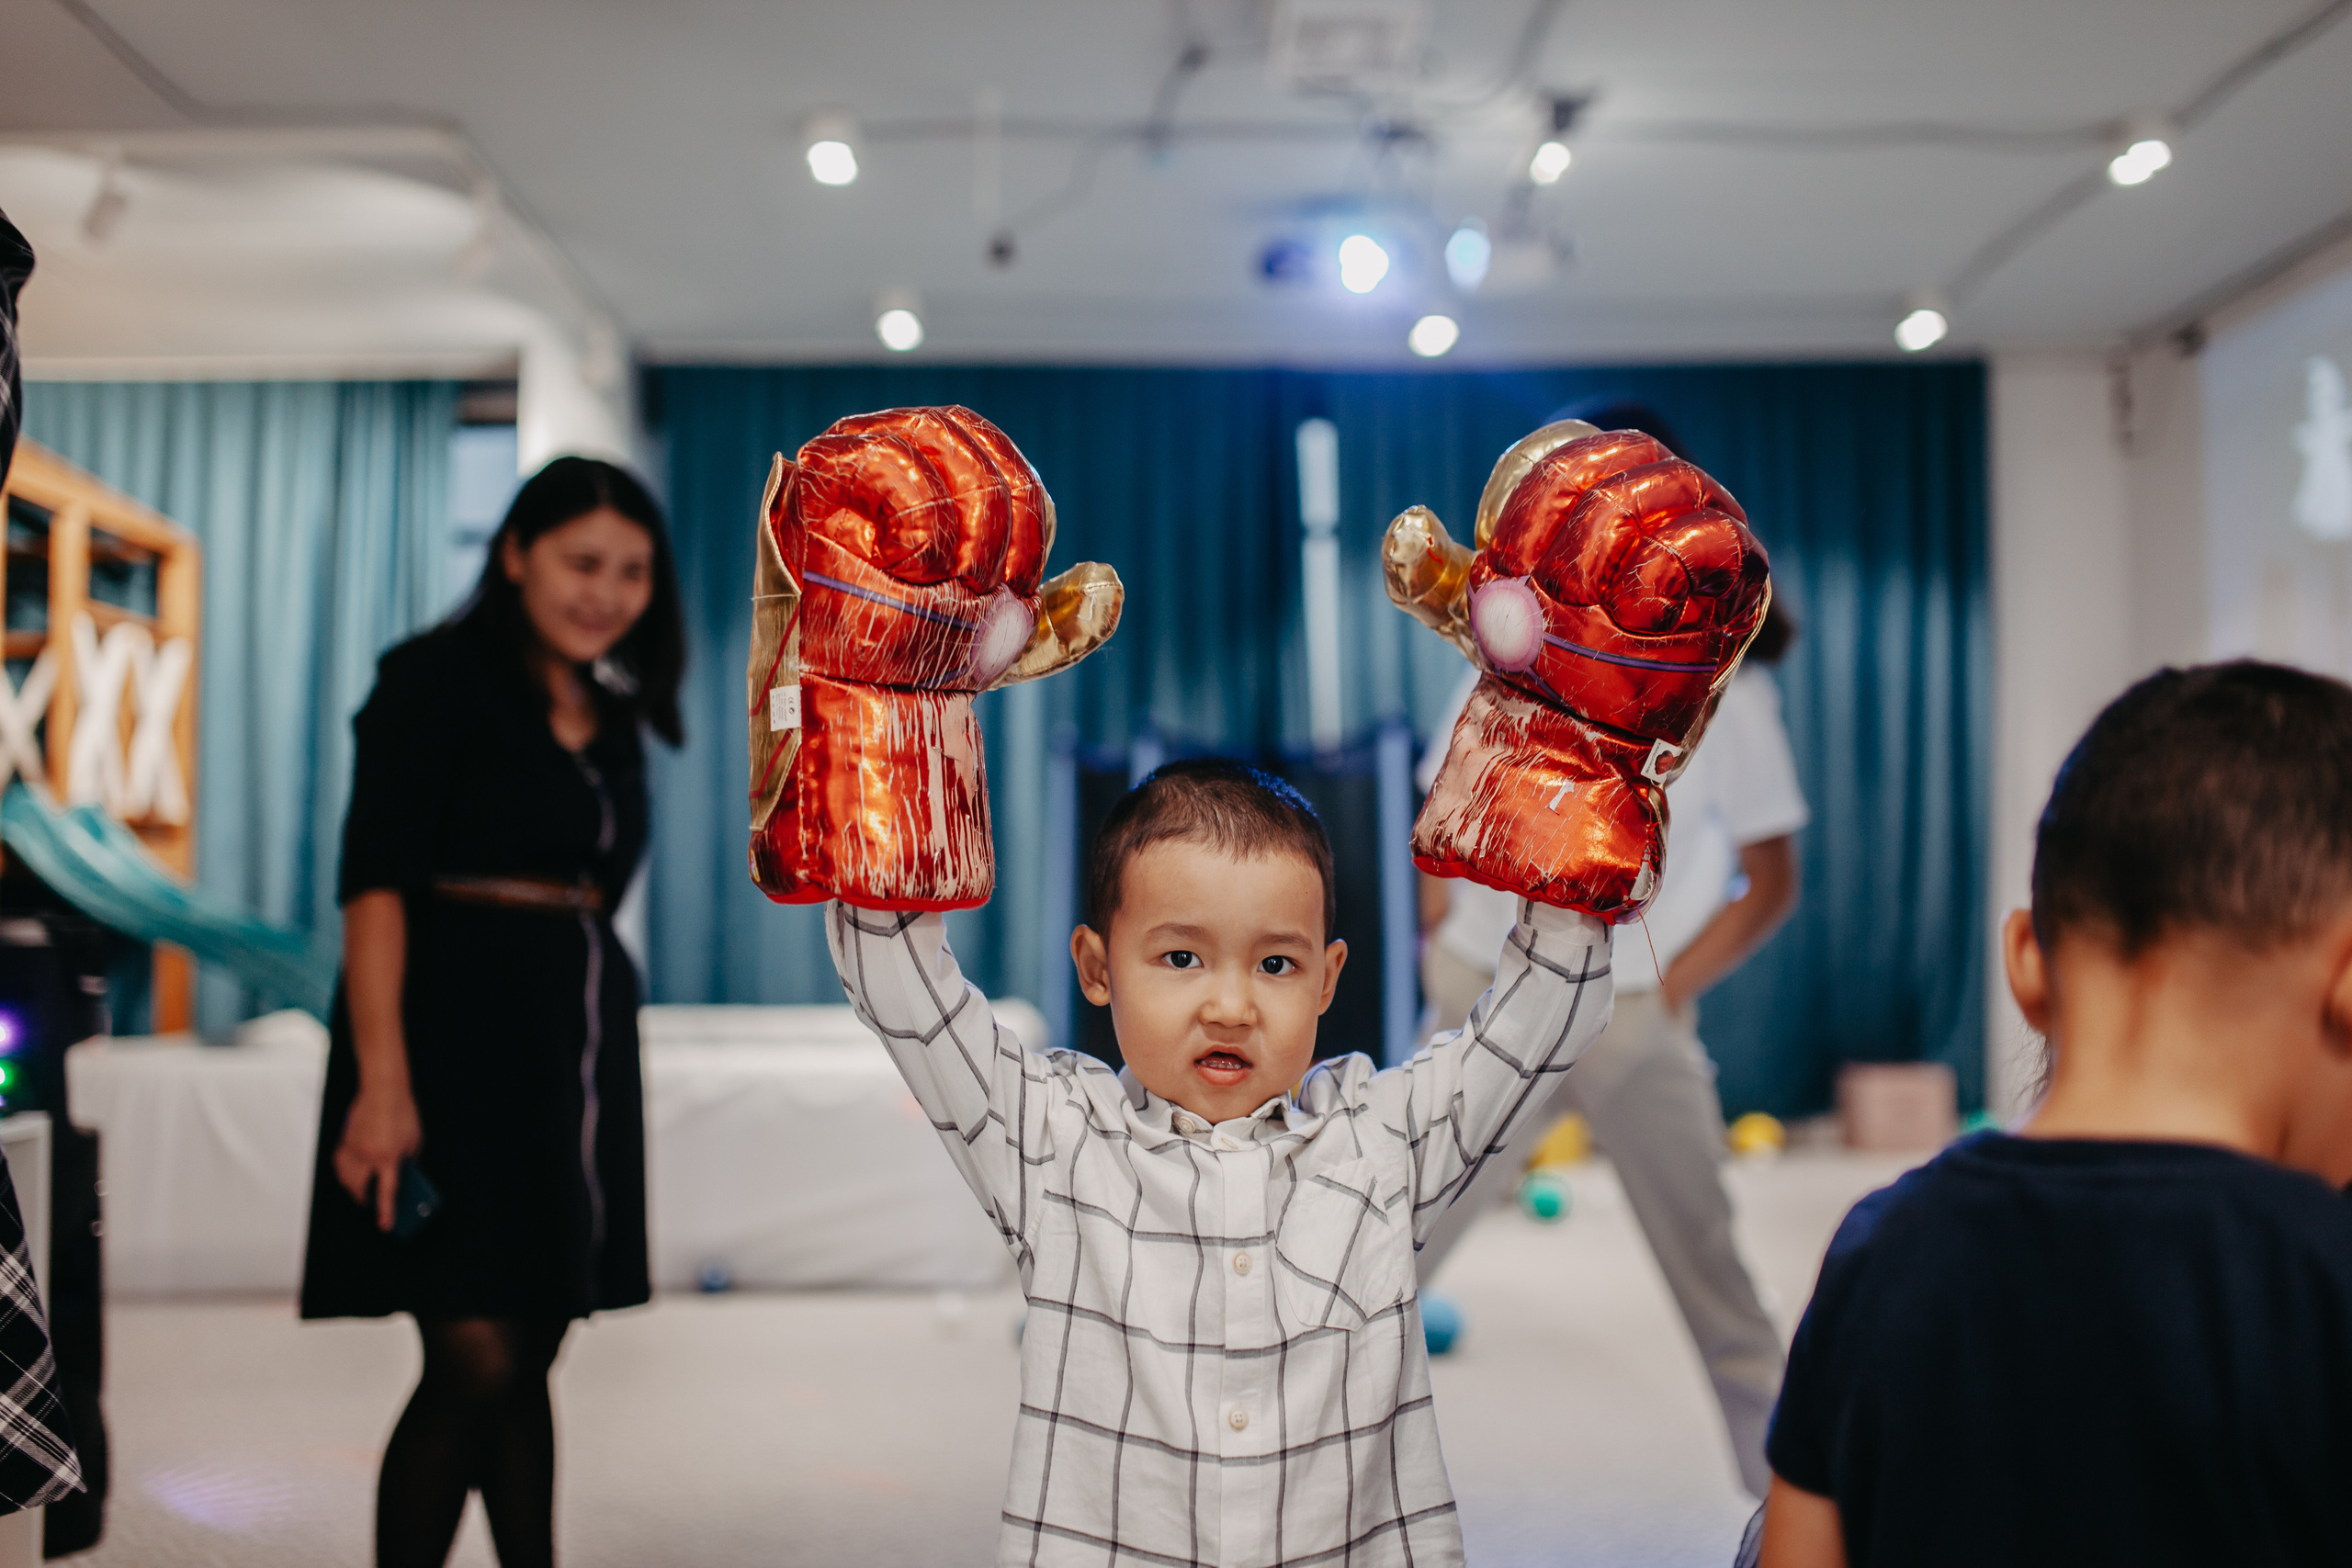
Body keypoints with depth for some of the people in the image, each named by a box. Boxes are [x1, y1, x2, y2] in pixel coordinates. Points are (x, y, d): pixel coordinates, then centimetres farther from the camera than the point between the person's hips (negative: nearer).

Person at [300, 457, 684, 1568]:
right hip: (455, 1027, -7)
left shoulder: (611, 717, 16)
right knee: (476, 1360, -11)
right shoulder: (436, 680, -6)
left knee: (529, 1355, 12)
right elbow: (375, 884, -14)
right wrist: (382, 1079, -23)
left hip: (575, 1036, 7)